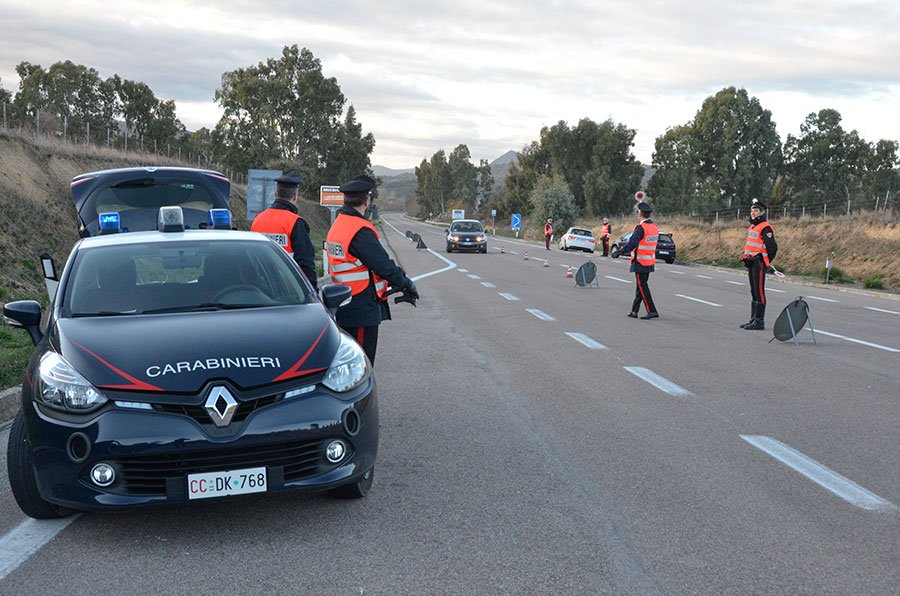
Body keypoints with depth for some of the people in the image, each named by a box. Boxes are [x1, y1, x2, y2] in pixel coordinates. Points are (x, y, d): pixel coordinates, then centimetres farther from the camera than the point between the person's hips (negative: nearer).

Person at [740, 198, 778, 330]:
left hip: (759, 263, -10)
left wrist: (765, 262, -8)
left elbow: (773, 247, -17)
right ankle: (753, 319, 21)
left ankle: (759, 321, -7)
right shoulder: (752, 227, 17)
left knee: (759, 292, -8)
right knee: (753, 292, 14)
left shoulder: (765, 228, -14)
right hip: (751, 263, 10)